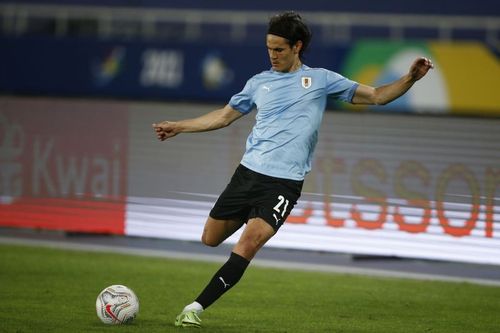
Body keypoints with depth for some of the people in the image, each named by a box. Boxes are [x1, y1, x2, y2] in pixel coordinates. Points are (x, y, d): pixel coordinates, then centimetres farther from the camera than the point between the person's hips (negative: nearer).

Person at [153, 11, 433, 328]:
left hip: (284, 182, -4)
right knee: (211, 239, 7)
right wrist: (178, 127, 25)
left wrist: (410, 79, -6)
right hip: (248, 171, 4)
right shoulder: (259, 82, 14)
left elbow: (376, 96, 9)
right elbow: (224, 116, 26)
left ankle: (196, 307, -20)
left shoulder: (320, 79, 7)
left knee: (248, 244, -21)